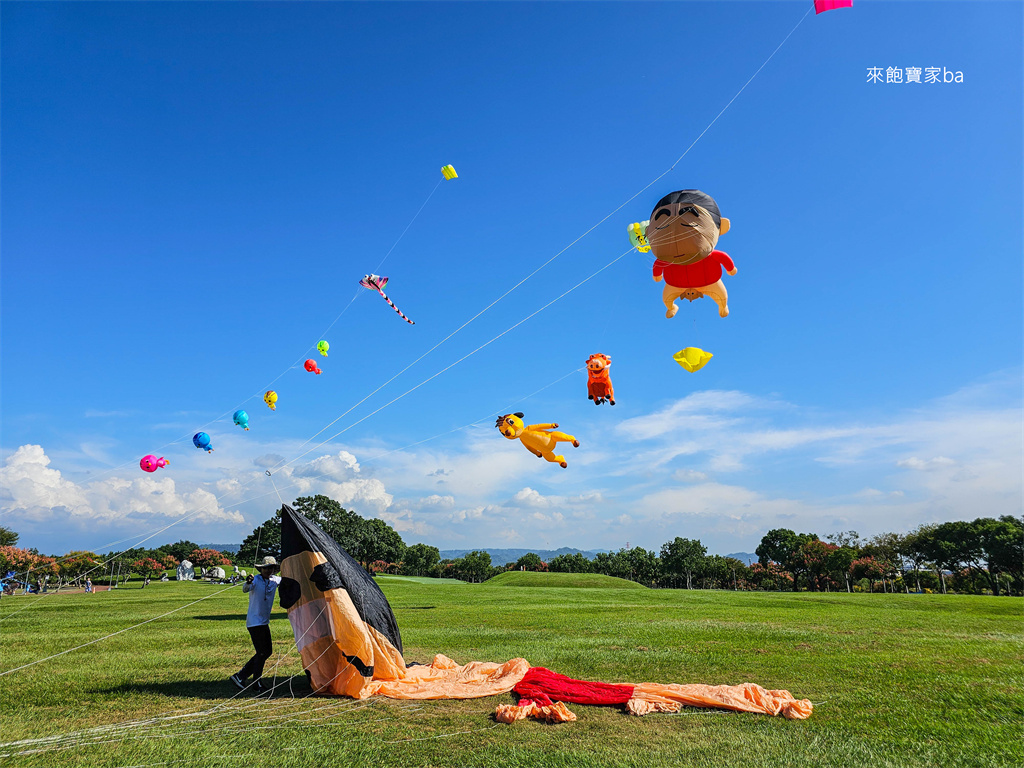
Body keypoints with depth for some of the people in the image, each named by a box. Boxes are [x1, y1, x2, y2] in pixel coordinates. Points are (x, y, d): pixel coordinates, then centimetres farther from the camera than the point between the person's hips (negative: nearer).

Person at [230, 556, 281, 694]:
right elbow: (245, 589, -36)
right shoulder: (256, 580, -16)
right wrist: (248, 582, -59)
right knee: (262, 652, -5)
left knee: (268, 651, 14)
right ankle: (258, 684, 11)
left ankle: (240, 676, 22)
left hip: (264, 622, 8)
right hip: (255, 621, -8)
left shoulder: (275, 580, 3)